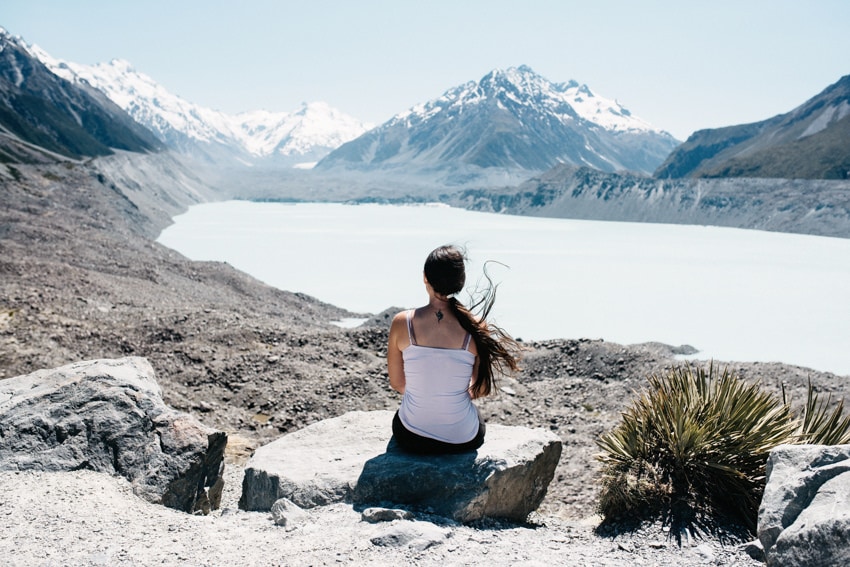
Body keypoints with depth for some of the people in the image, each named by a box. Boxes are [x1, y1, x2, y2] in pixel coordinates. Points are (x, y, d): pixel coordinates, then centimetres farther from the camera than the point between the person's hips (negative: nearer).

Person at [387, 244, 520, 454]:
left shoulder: (402, 323, -14)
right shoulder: (475, 327, -15)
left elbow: (397, 383, -1)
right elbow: (482, 390, -4)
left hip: (411, 438, 0)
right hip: (463, 440, 0)